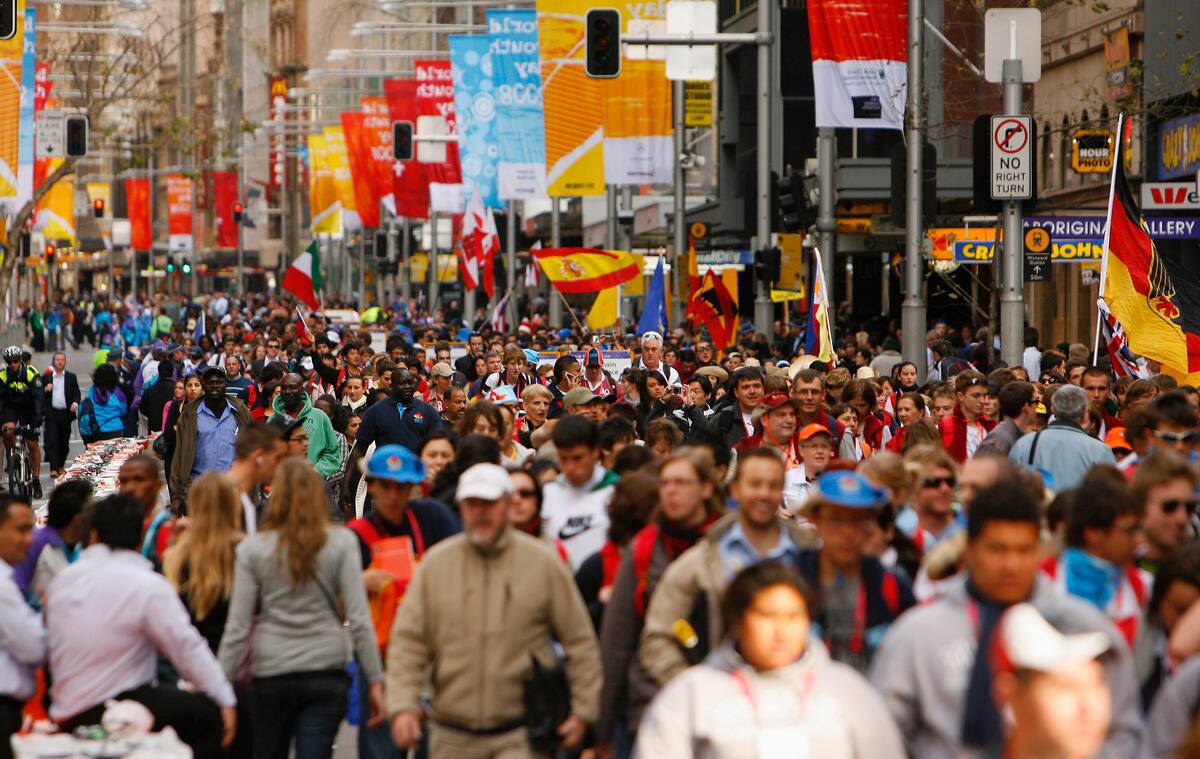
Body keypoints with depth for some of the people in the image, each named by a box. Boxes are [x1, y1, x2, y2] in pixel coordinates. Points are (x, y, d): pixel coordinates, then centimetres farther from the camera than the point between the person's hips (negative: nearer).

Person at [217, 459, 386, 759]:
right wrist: (375, 680, -1)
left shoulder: (252, 549, 0)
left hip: (270, 675, 1)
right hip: (328, 672, -1)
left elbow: (237, 627, -2)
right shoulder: (342, 542, -1)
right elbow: (359, 619, -6)